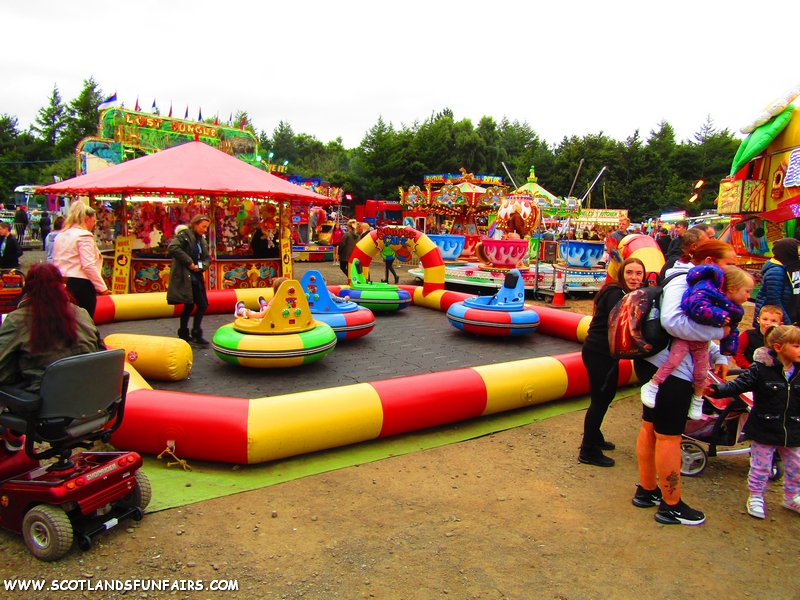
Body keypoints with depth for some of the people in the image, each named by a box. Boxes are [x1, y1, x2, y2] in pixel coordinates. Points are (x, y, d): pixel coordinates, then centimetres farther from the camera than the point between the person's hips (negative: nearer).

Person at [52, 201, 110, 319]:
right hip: (81, 284, -8)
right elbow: (89, 266, -18)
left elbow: (56, 262, 16)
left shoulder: (61, 236, 14)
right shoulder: (84, 236, -10)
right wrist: (102, 287, -14)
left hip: (63, 284, 8)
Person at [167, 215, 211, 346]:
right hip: (185, 277, -9)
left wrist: (201, 266, -9)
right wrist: (189, 262, -22)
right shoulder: (184, 235, -9)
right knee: (202, 305, -11)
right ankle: (196, 335, -3)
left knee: (189, 306, 15)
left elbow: (207, 258, 14)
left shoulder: (201, 240, 15)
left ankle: (183, 334, 25)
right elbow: (172, 248, -24)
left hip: (196, 277, 9)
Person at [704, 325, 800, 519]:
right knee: (760, 466, 8)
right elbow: (740, 384, -19)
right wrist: (717, 390, -32)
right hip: (764, 430, -5)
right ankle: (756, 497, 25)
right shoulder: (760, 369, -16)